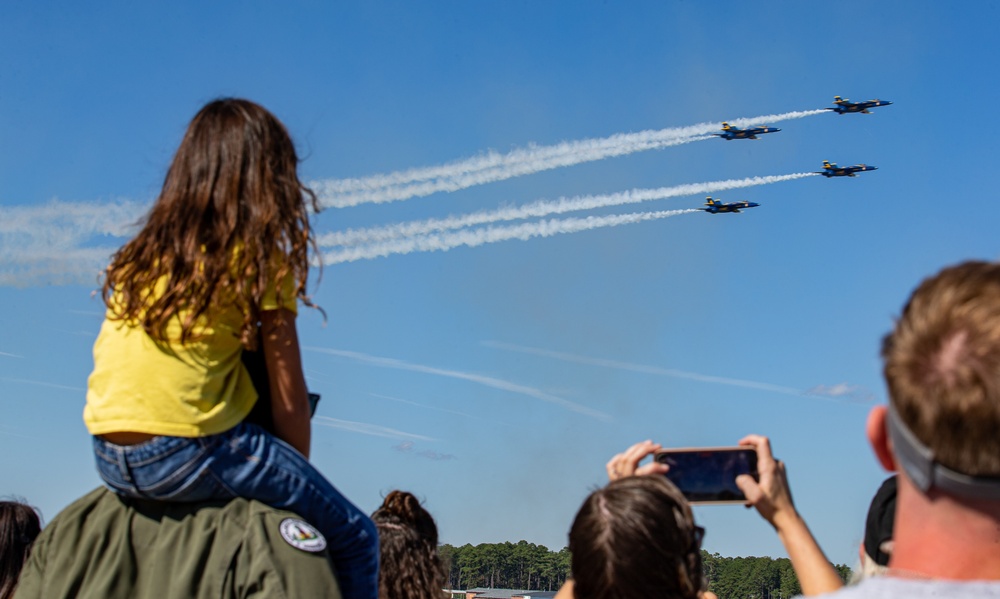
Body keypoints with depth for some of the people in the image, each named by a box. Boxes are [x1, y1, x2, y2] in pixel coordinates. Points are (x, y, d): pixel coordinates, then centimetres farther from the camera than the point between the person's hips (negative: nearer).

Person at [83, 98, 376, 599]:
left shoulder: (139, 255, 14)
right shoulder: (259, 257, -2)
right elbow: (288, 398, -2)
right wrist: (297, 478, 14)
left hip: (107, 460, 7)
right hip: (188, 453, -7)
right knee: (355, 538, 6)